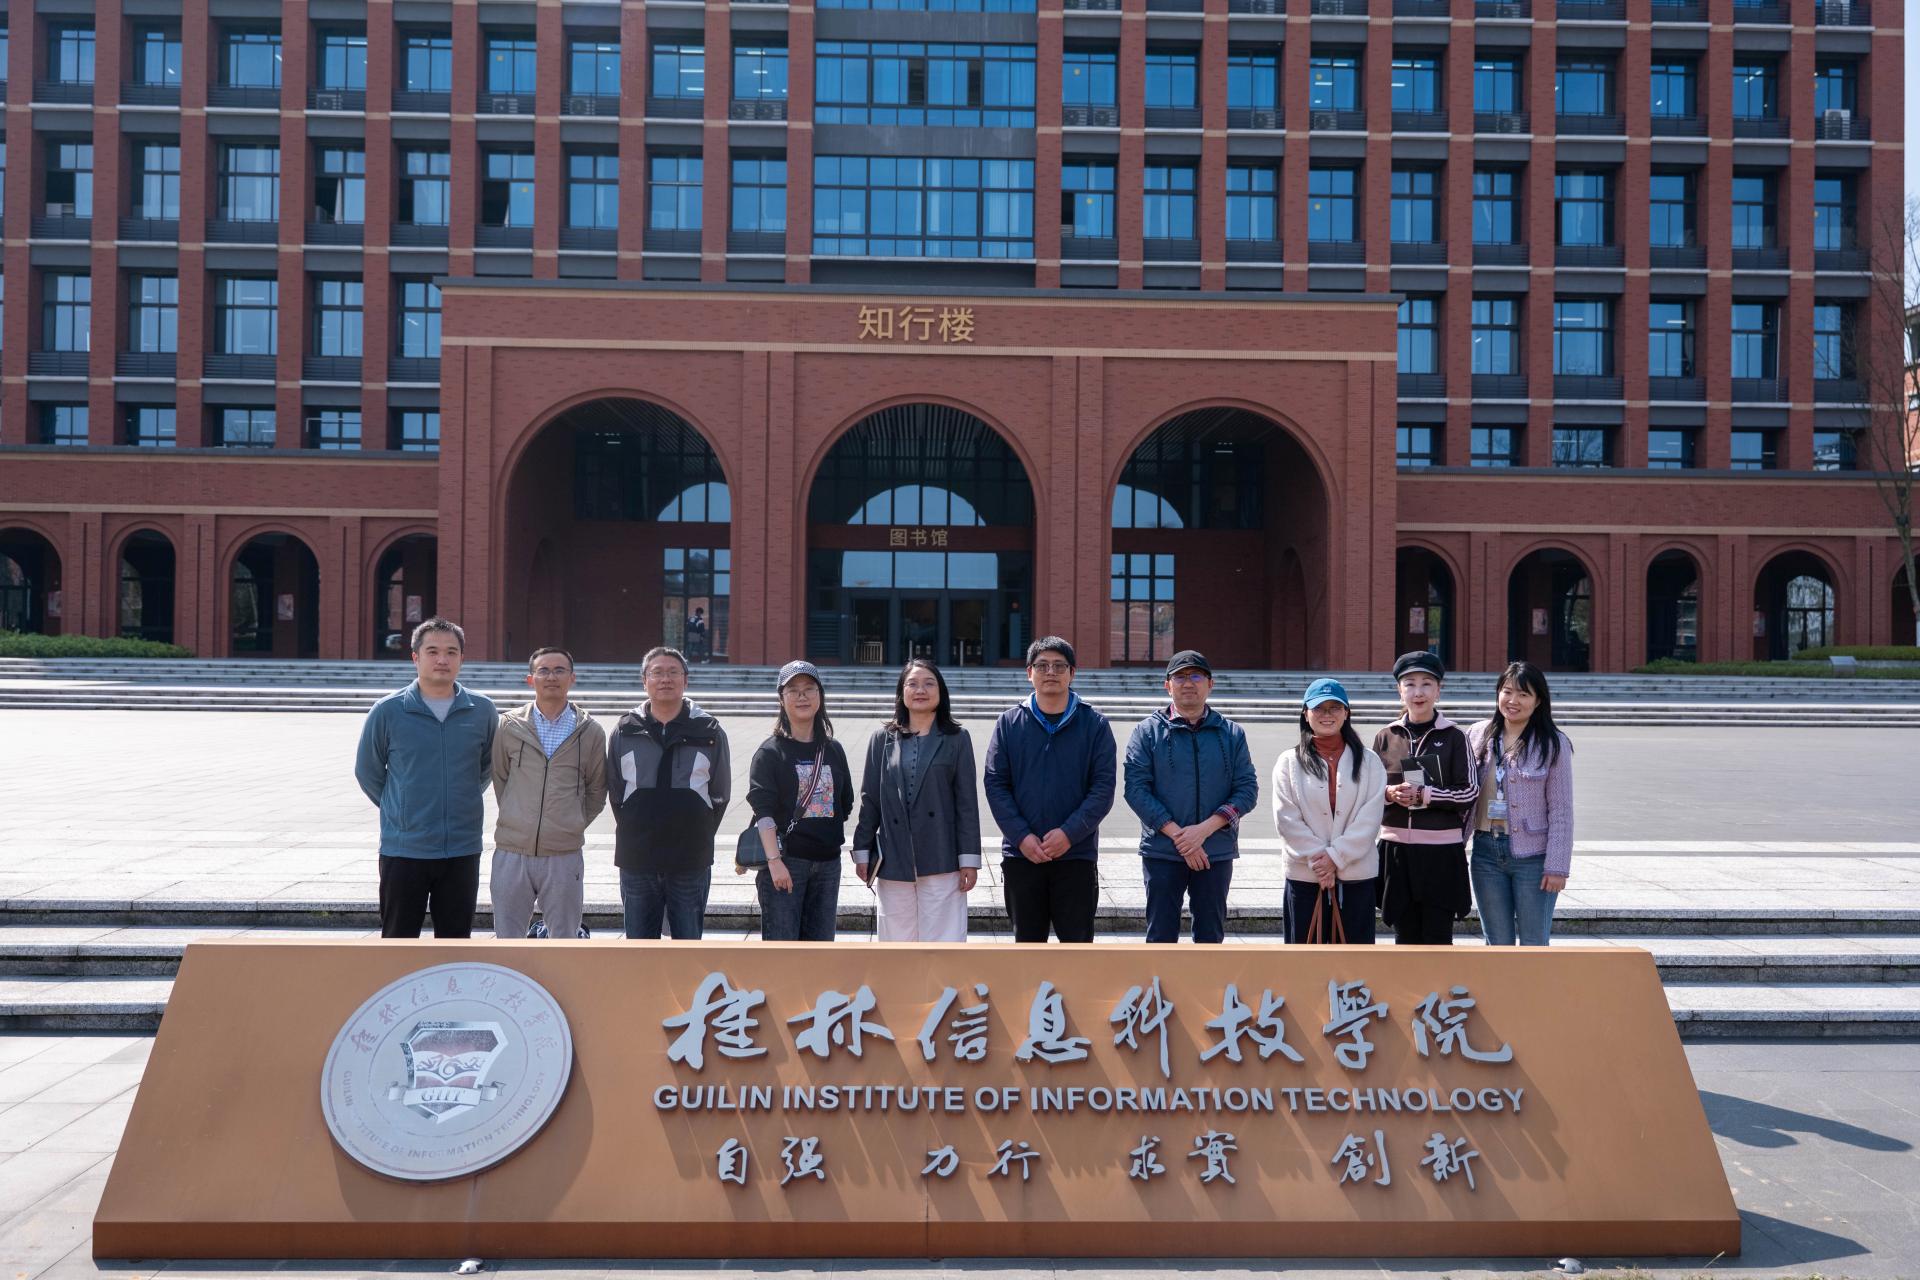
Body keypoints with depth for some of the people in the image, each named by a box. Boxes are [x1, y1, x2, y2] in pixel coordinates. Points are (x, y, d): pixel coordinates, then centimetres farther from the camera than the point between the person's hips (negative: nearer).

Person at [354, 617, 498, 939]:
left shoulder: (482, 711, 1)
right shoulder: (388, 711, -4)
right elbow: (367, 771, 8)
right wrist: (398, 809, 10)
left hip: (462, 850, 2)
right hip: (403, 849, -2)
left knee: (456, 940, 10)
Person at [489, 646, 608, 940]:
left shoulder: (590, 732, 2)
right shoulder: (509, 726, 2)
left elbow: (596, 792, 11)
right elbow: (500, 780, 12)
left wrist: (573, 826, 4)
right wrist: (518, 822, 7)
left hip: (565, 856, 0)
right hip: (511, 852, 0)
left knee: (564, 941, 9)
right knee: (507, 939, 8)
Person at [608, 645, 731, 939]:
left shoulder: (709, 731, 2)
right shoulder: (625, 731, 5)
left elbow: (719, 794, 6)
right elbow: (615, 791, 10)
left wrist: (698, 836, 2)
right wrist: (634, 835, 6)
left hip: (691, 862, -1)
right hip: (637, 861, 1)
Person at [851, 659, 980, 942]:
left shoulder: (956, 739, 2)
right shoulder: (883, 739, 7)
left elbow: (967, 802, 1)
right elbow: (869, 800, 9)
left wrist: (969, 858, -4)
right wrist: (862, 852, 6)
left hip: (941, 862, -2)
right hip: (893, 860, 2)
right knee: (898, 943, 8)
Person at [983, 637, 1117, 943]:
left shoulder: (1095, 725, 1)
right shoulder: (1009, 723, 4)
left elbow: (1103, 788, -4)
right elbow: (995, 784, 0)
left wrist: (1069, 833, -16)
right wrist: (1022, 836, -11)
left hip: (1077, 854, -1)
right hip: (1021, 855, 1)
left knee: (1078, 939, 3)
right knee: (1028, 940, 11)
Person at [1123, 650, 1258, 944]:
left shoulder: (1232, 734, 6)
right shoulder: (1148, 732, 0)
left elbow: (1248, 788, 0)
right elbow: (1136, 789, -7)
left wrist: (1205, 829, -14)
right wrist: (1178, 836, -15)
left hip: (1217, 852, 2)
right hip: (1162, 852, -2)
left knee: (1211, 936, 9)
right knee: (1161, 936, 3)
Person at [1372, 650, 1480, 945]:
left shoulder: (1453, 737, -2)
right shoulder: (1385, 737, 5)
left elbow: (1469, 792, -4)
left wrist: (1425, 795, -16)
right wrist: (1390, 794, -11)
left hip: (1441, 849, -2)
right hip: (1396, 847, 3)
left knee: (1438, 937, 3)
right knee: (1405, 935, 10)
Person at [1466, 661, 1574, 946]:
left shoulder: (1553, 744, -4)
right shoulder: (1478, 735, 6)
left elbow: (1561, 810, -5)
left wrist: (1557, 866, -10)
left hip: (1533, 856, -3)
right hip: (1486, 851, 3)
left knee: (1534, 946, 2)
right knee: (1497, 946, 11)